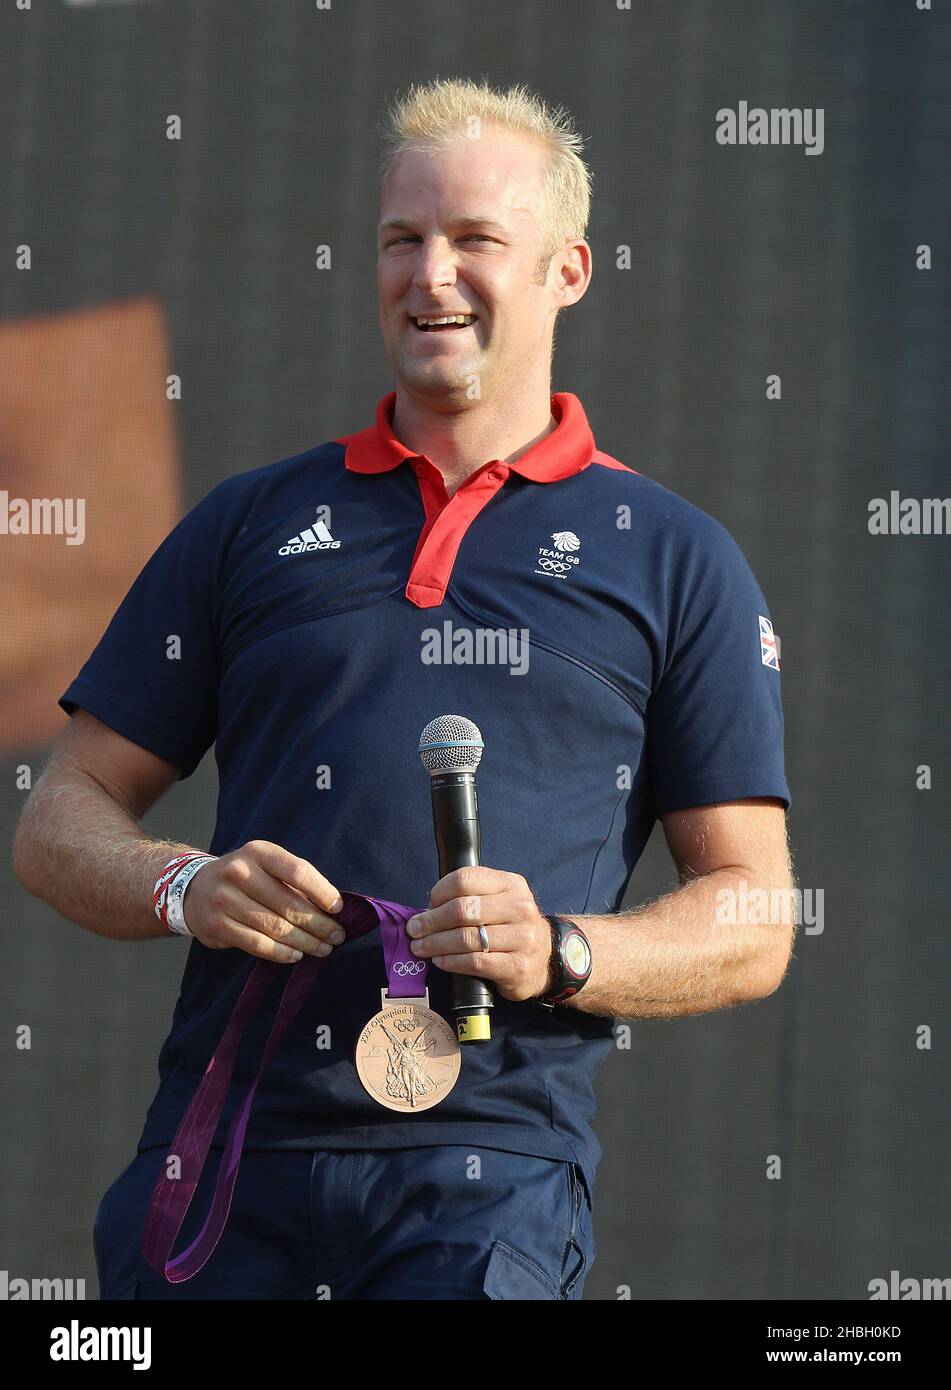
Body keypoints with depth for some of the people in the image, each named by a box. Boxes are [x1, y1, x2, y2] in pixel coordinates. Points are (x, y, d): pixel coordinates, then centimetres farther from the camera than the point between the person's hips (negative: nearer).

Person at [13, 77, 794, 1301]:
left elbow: (751, 928, 9)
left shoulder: (673, 558, 12)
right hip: (224, 1149, 2)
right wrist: (186, 889, -5)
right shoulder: (252, 523, 17)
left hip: (489, 1165, -2)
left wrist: (556, 955, -10)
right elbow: (60, 824, 16)